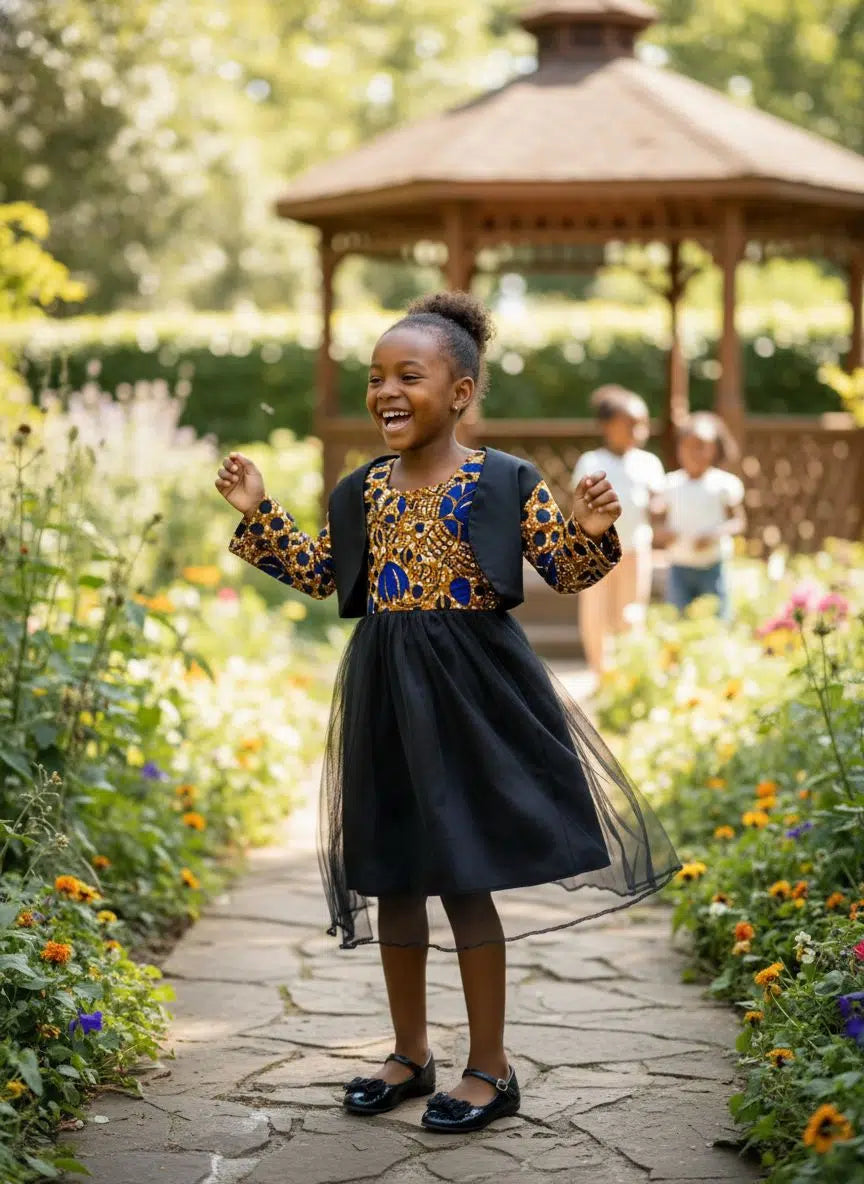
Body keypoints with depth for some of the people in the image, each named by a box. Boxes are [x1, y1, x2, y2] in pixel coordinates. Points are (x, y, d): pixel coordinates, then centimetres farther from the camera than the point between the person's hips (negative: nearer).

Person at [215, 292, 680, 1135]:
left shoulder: (504, 484, -7)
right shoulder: (361, 490, 6)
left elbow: (567, 573, -4)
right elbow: (319, 575, 17)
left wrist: (587, 532, -24)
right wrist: (260, 515, 10)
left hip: (470, 691, -5)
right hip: (385, 696, 5)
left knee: (468, 877, 0)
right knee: (392, 876, 12)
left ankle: (489, 1068, 14)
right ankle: (410, 1055, 27)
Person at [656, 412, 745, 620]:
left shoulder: (724, 484, -3)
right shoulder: (671, 484, 6)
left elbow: (738, 521, -1)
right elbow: (665, 519, 13)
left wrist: (715, 534, -18)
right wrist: (662, 532, -10)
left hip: (712, 566, -2)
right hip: (679, 566, 2)